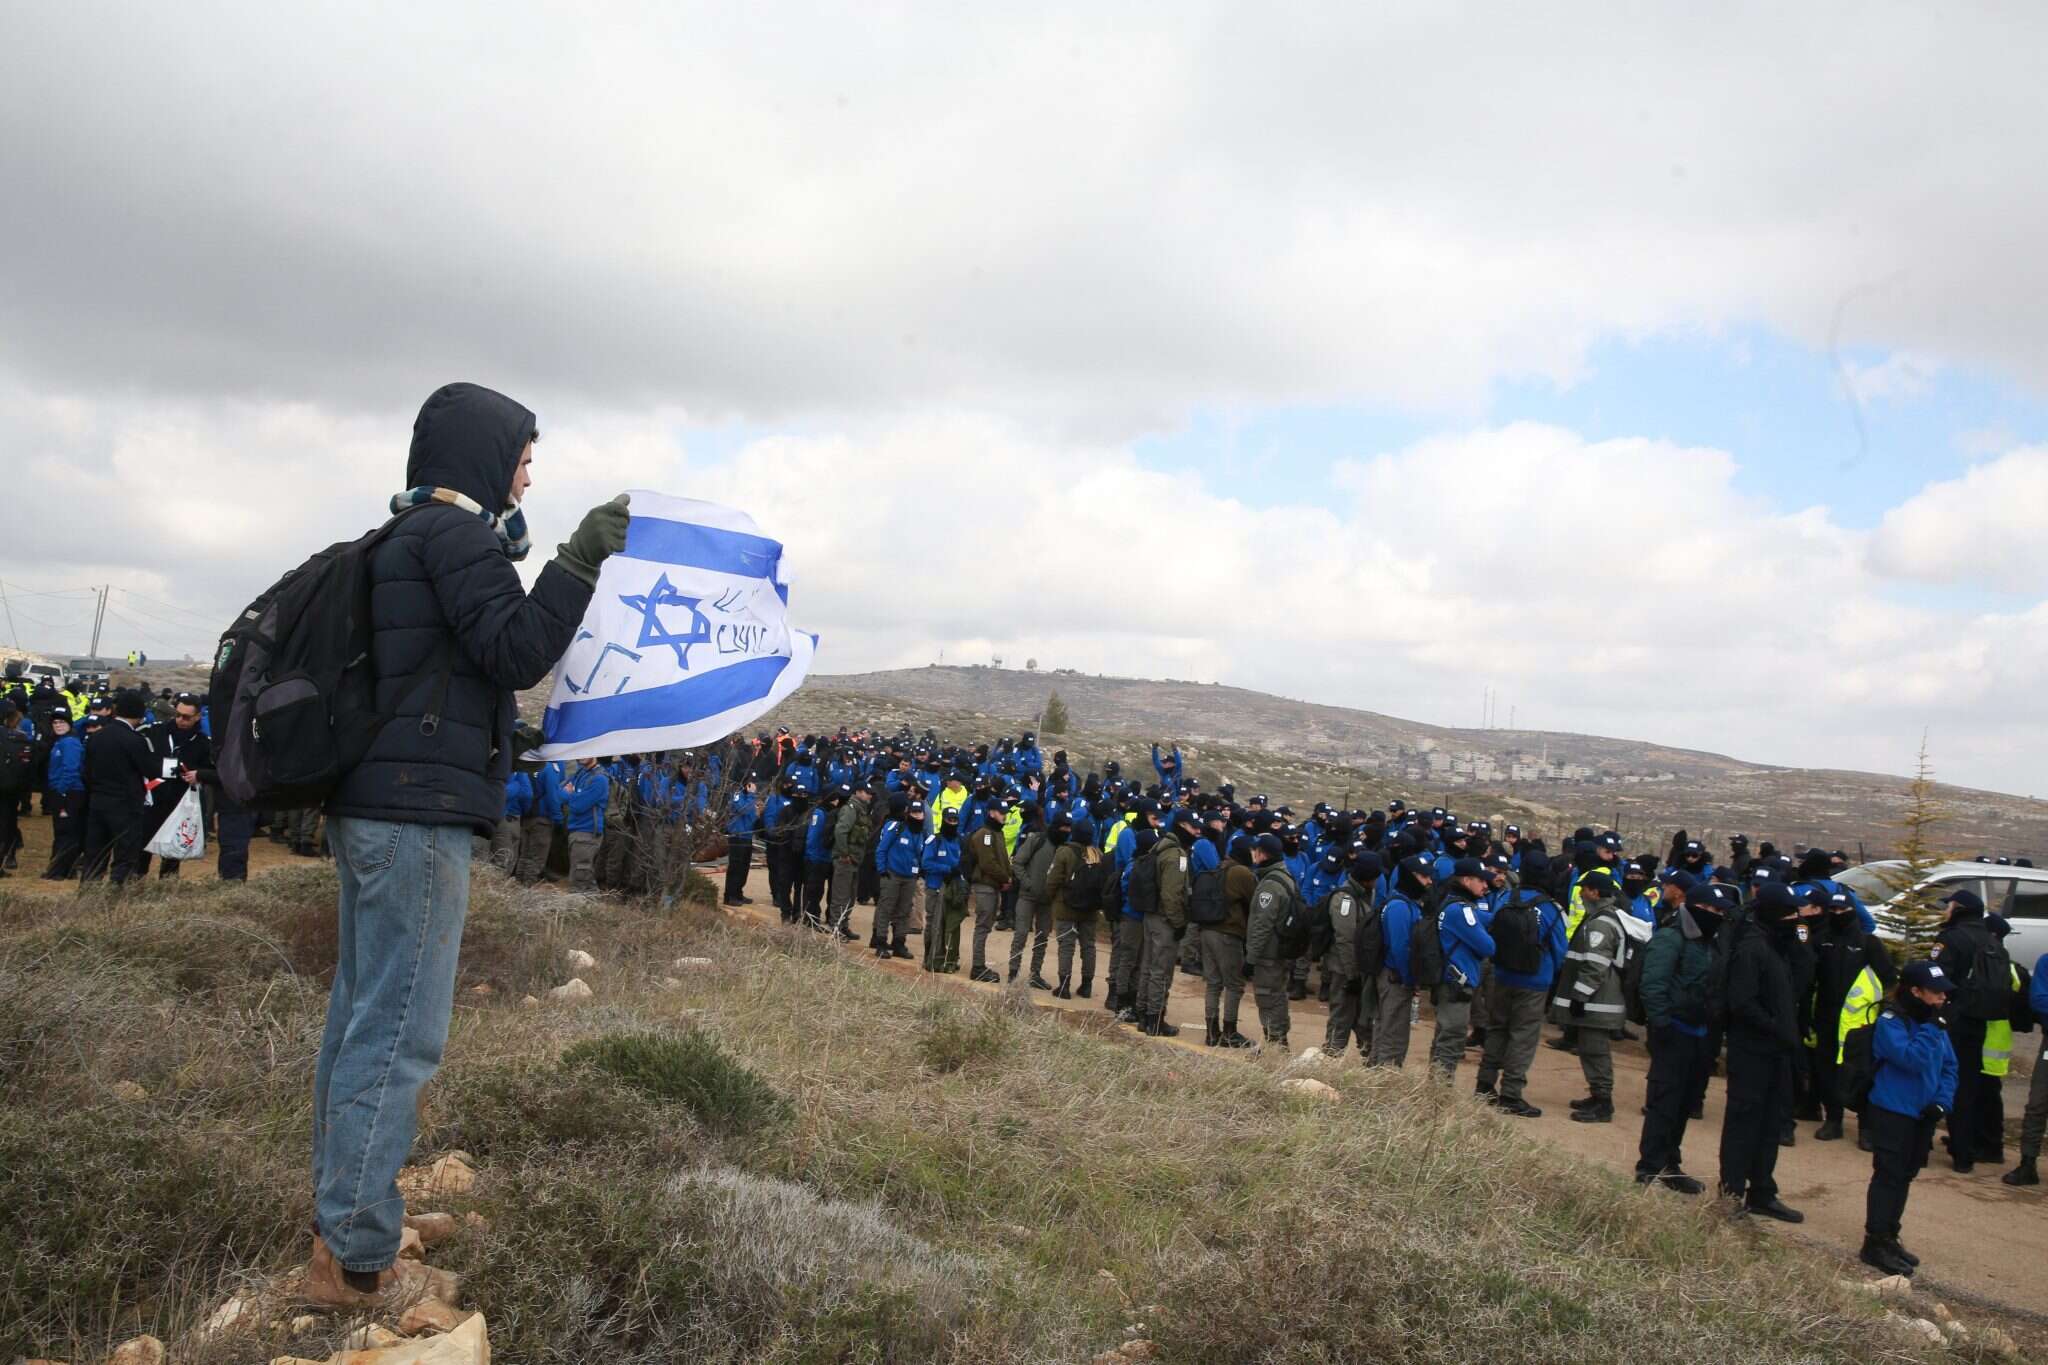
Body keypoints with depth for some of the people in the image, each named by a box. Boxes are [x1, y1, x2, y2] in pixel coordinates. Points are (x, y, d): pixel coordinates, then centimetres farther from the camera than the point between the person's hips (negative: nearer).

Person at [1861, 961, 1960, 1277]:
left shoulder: (1934, 1023, 6)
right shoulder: (1891, 1021, -17)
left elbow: (1949, 1067, 12)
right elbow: (1913, 1059, -29)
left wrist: (1942, 1103, -2)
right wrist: (1930, 1026, -24)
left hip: (1922, 1116, 8)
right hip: (1893, 1115, -8)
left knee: (1904, 1177, 15)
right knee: (1888, 1177, -4)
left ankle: (1889, 1237, 27)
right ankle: (1875, 1243, 3)